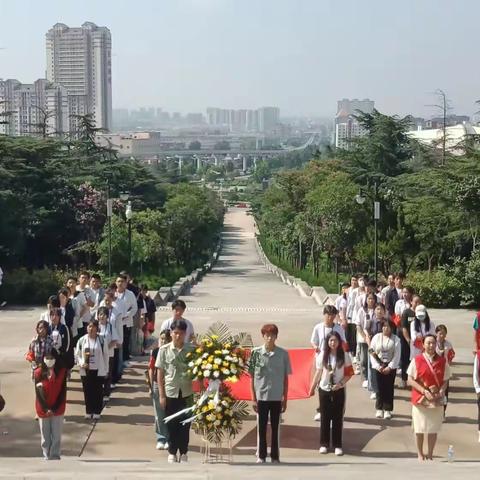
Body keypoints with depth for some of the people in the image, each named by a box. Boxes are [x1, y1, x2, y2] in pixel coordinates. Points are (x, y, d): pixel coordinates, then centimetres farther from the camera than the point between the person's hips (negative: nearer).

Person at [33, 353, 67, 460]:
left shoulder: (62, 371, -5)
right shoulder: (38, 373, -4)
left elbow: (63, 391, -5)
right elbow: (38, 392, -5)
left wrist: (55, 408, -10)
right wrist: (46, 409, -12)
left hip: (58, 409, -1)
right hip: (43, 409, 1)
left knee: (56, 434, 3)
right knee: (45, 434, 9)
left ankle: (55, 455, 12)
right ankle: (47, 456, 19)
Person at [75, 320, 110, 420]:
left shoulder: (101, 340, -5)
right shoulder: (82, 340, 0)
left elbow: (105, 356, 1)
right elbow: (77, 354, 5)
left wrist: (106, 370, 1)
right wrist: (81, 363, -12)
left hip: (99, 370, -1)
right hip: (85, 370, 1)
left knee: (98, 391, 4)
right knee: (87, 391, 7)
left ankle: (97, 412, 15)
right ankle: (88, 411, 18)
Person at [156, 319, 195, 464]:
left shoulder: (192, 349, -4)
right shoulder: (164, 350, -5)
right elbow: (160, 373, -1)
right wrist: (161, 395, -4)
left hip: (187, 392, 0)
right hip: (170, 392, 0)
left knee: (185, 424, 6)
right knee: (171, 424, 7)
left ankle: (183, 453, 20)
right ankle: (172, 452, 21)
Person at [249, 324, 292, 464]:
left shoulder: (283, 353, -1)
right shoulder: (256, 352, -2)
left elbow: (285, 377, 4)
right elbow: (252, 377, 1)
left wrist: (285, 399, 2)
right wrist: (253, 398, -3)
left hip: (277, 397, 0)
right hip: (261, 396, 0)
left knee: (275, 427, 7)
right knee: (261, 427, 7)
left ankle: (275, 456, 16)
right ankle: (261, 456, 16)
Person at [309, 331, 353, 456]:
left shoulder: (344, 355, -5)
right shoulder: (323, 355, -2)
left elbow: (349, 373, -3)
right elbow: (318, 373, 5)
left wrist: (340, 384, -16)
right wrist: (312, 388, 8)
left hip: (339, 391, -1)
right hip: (324, 390, 1)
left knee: (338, 418, 4)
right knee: (325, 418, 7)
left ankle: (337, 445, 13)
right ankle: (324, 444, 17)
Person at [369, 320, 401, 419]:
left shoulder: (396, 339, -1)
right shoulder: (376, 337, 3)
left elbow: (397, 355, -4)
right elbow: (372, 353, -1)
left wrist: (390, 367, -12)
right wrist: (377, 366, -10)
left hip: (391, 367, -1)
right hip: (378, 366, 1)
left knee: (389, 388, 1)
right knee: (380, 388, 2)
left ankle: (387, 409, 10)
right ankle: (379, 409, 14)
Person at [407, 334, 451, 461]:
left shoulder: (442, 361, 2)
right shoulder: (417, 360, -4)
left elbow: (445, 381, 6)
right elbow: (410, 380, -6)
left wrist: (441, 391, -14)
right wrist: (424, 391, -17)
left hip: (437, 400, 2)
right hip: (420, 399, -1)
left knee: (434, 429, 7)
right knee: (419, 428, 7)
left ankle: (430, 454, 21)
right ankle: (420, 454, 21)